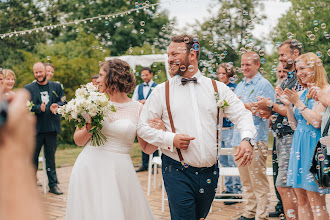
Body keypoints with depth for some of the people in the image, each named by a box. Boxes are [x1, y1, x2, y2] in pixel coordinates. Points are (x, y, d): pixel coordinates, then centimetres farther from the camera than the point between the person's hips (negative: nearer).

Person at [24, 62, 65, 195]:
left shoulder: (56, 86, 9)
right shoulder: (28, 88, 4)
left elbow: (63, 101, 4)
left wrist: (57, 105, -18)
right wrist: (39, 108, -23)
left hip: (51, 128, 1)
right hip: (35, 128, -1)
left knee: (50, 157, 7)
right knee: (33, 157, 7)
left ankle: (53, 184, 14)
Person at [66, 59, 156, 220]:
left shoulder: (138, 109, 1)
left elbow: (147, 148, 3)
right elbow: (78, 140, 10)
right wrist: (88, 129, -10)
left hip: (119, 171, -1)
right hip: (89, 168, 1)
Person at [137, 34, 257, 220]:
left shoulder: (217, 88, 6)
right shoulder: (162, 91, 3)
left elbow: (242, 114, 2)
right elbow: (143, 127, 3)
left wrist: (247, 139, -18)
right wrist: (170, 139, -13)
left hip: (210, 174, 2)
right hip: (177, 172, -2)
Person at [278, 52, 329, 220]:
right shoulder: (301, 94, 13)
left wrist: (298, 102, -13)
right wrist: (288, 104, 3)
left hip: (314, 146, -7)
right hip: (299, 146, 7)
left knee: (315, 200, -5)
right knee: (301, 199, 9)